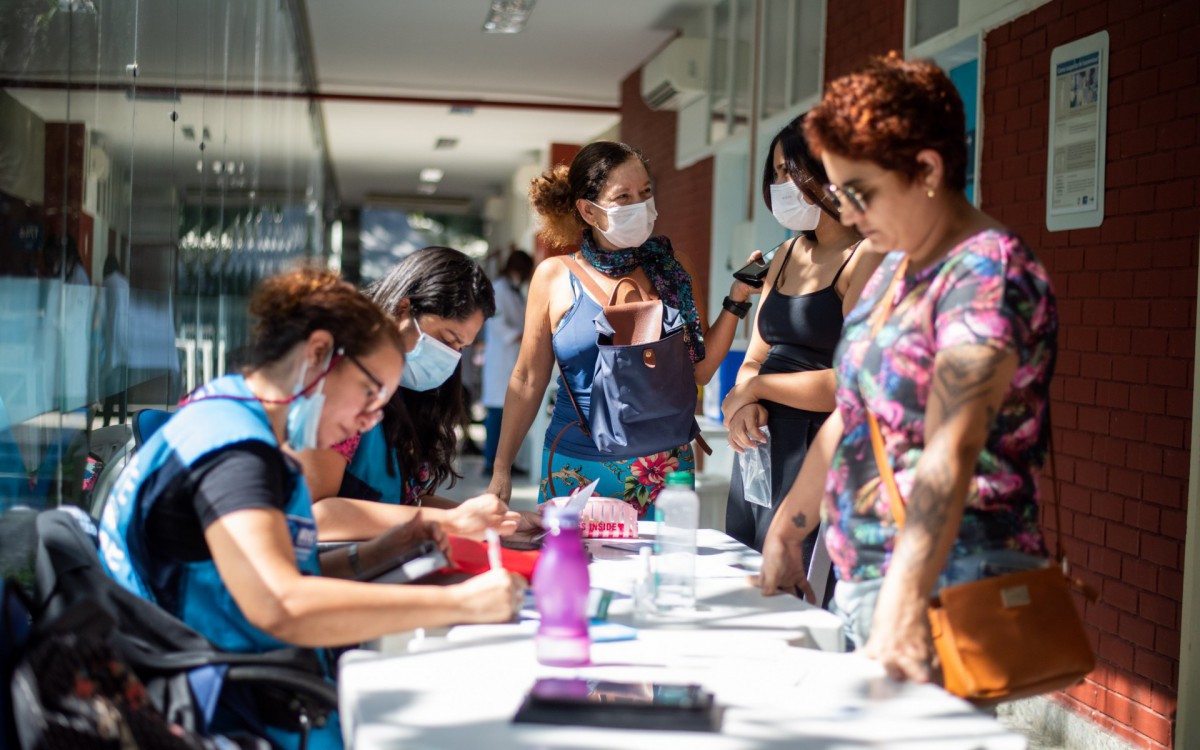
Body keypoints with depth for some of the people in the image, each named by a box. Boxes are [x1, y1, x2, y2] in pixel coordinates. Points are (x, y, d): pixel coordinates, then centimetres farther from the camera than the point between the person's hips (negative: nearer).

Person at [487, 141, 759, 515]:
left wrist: (737, 299, -1)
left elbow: (699, 369, 6)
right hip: (577, 469, -1)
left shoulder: (665, 271, 4)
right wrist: (501, 469, 3)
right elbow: (527, 382, 4)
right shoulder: (555, 277, -1)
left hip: (663, 468, 2)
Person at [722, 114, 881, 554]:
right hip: (760, 449, 8)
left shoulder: (869, 258, -10)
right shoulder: (788, 255, 16)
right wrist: (745, 406, -6)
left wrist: (753, 388, -6)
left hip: (821, 450, -8)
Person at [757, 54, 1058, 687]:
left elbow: (951, 451, -28)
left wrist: (905, 602, -37)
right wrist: (787, 528, 25)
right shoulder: (898, 266, 13)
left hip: (947, 583, -8)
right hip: (857, 578, 8)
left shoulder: (986, 273, -16)